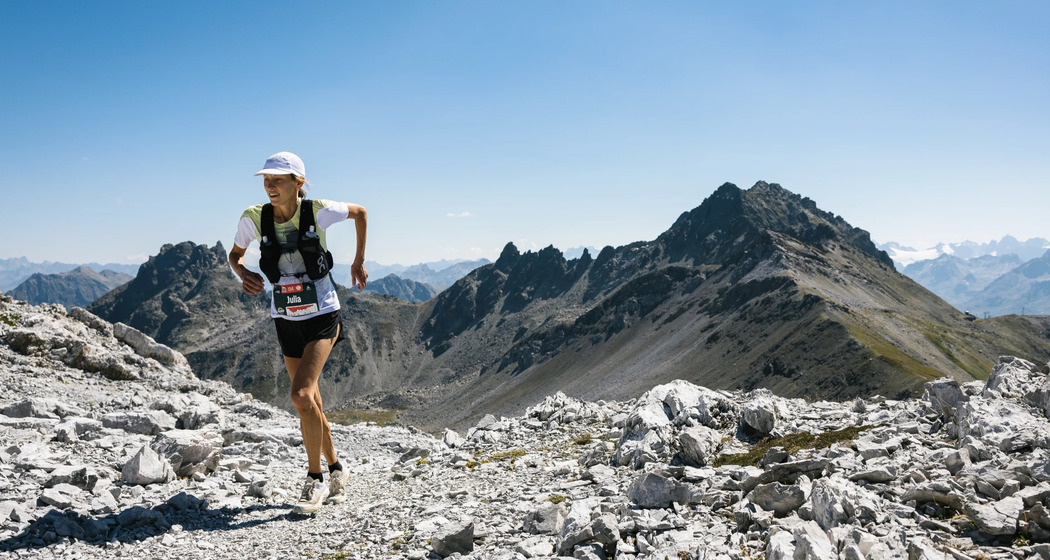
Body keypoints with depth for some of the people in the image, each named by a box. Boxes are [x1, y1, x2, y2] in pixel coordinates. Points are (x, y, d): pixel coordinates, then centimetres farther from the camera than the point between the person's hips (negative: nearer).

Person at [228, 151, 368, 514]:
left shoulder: (318, 212, -15)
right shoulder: (253, 218, -9)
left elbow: (359, 212, 4)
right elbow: (235, 255, 9)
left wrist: (359, 261, 5)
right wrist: (243, 274, -13)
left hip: (322, 315, -4)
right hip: (286, 320, 4)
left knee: (302, 396, -18)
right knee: (310, 403, 12)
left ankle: (315, 479, 0)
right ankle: (336, 470, 32)